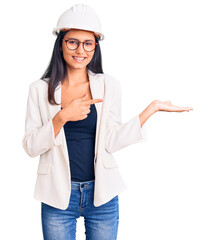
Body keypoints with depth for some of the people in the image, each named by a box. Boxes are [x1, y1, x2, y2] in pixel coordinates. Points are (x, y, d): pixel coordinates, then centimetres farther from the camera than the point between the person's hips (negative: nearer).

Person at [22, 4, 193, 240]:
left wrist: (152, 108, -11)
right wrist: (62, 117, -19)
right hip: (57, 195, 0)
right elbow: (31, 146, -5)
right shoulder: (40, 89, 0)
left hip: (102, 195, 1)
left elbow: (111, 142, -7)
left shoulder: (108, 85, 1)